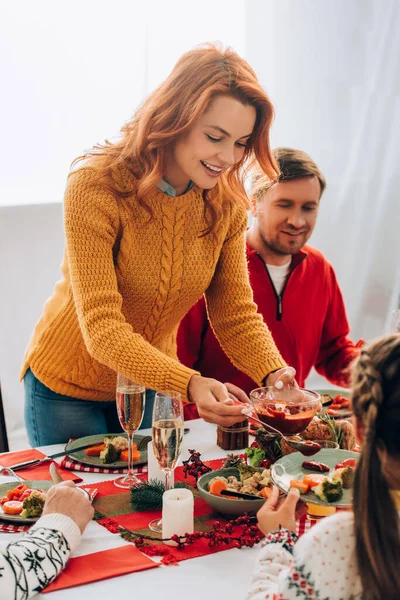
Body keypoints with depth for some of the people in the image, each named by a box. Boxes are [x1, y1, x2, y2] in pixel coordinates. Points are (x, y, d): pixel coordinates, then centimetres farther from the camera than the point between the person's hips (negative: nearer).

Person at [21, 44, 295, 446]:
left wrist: (274, 373, -28)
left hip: (151, 386, 5)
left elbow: (235, 312, -8)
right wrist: (188, 383, -45)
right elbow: (102, 329, -32)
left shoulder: (226, 204, -11)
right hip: (68, 388, -4)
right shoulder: (95, 187, -27)